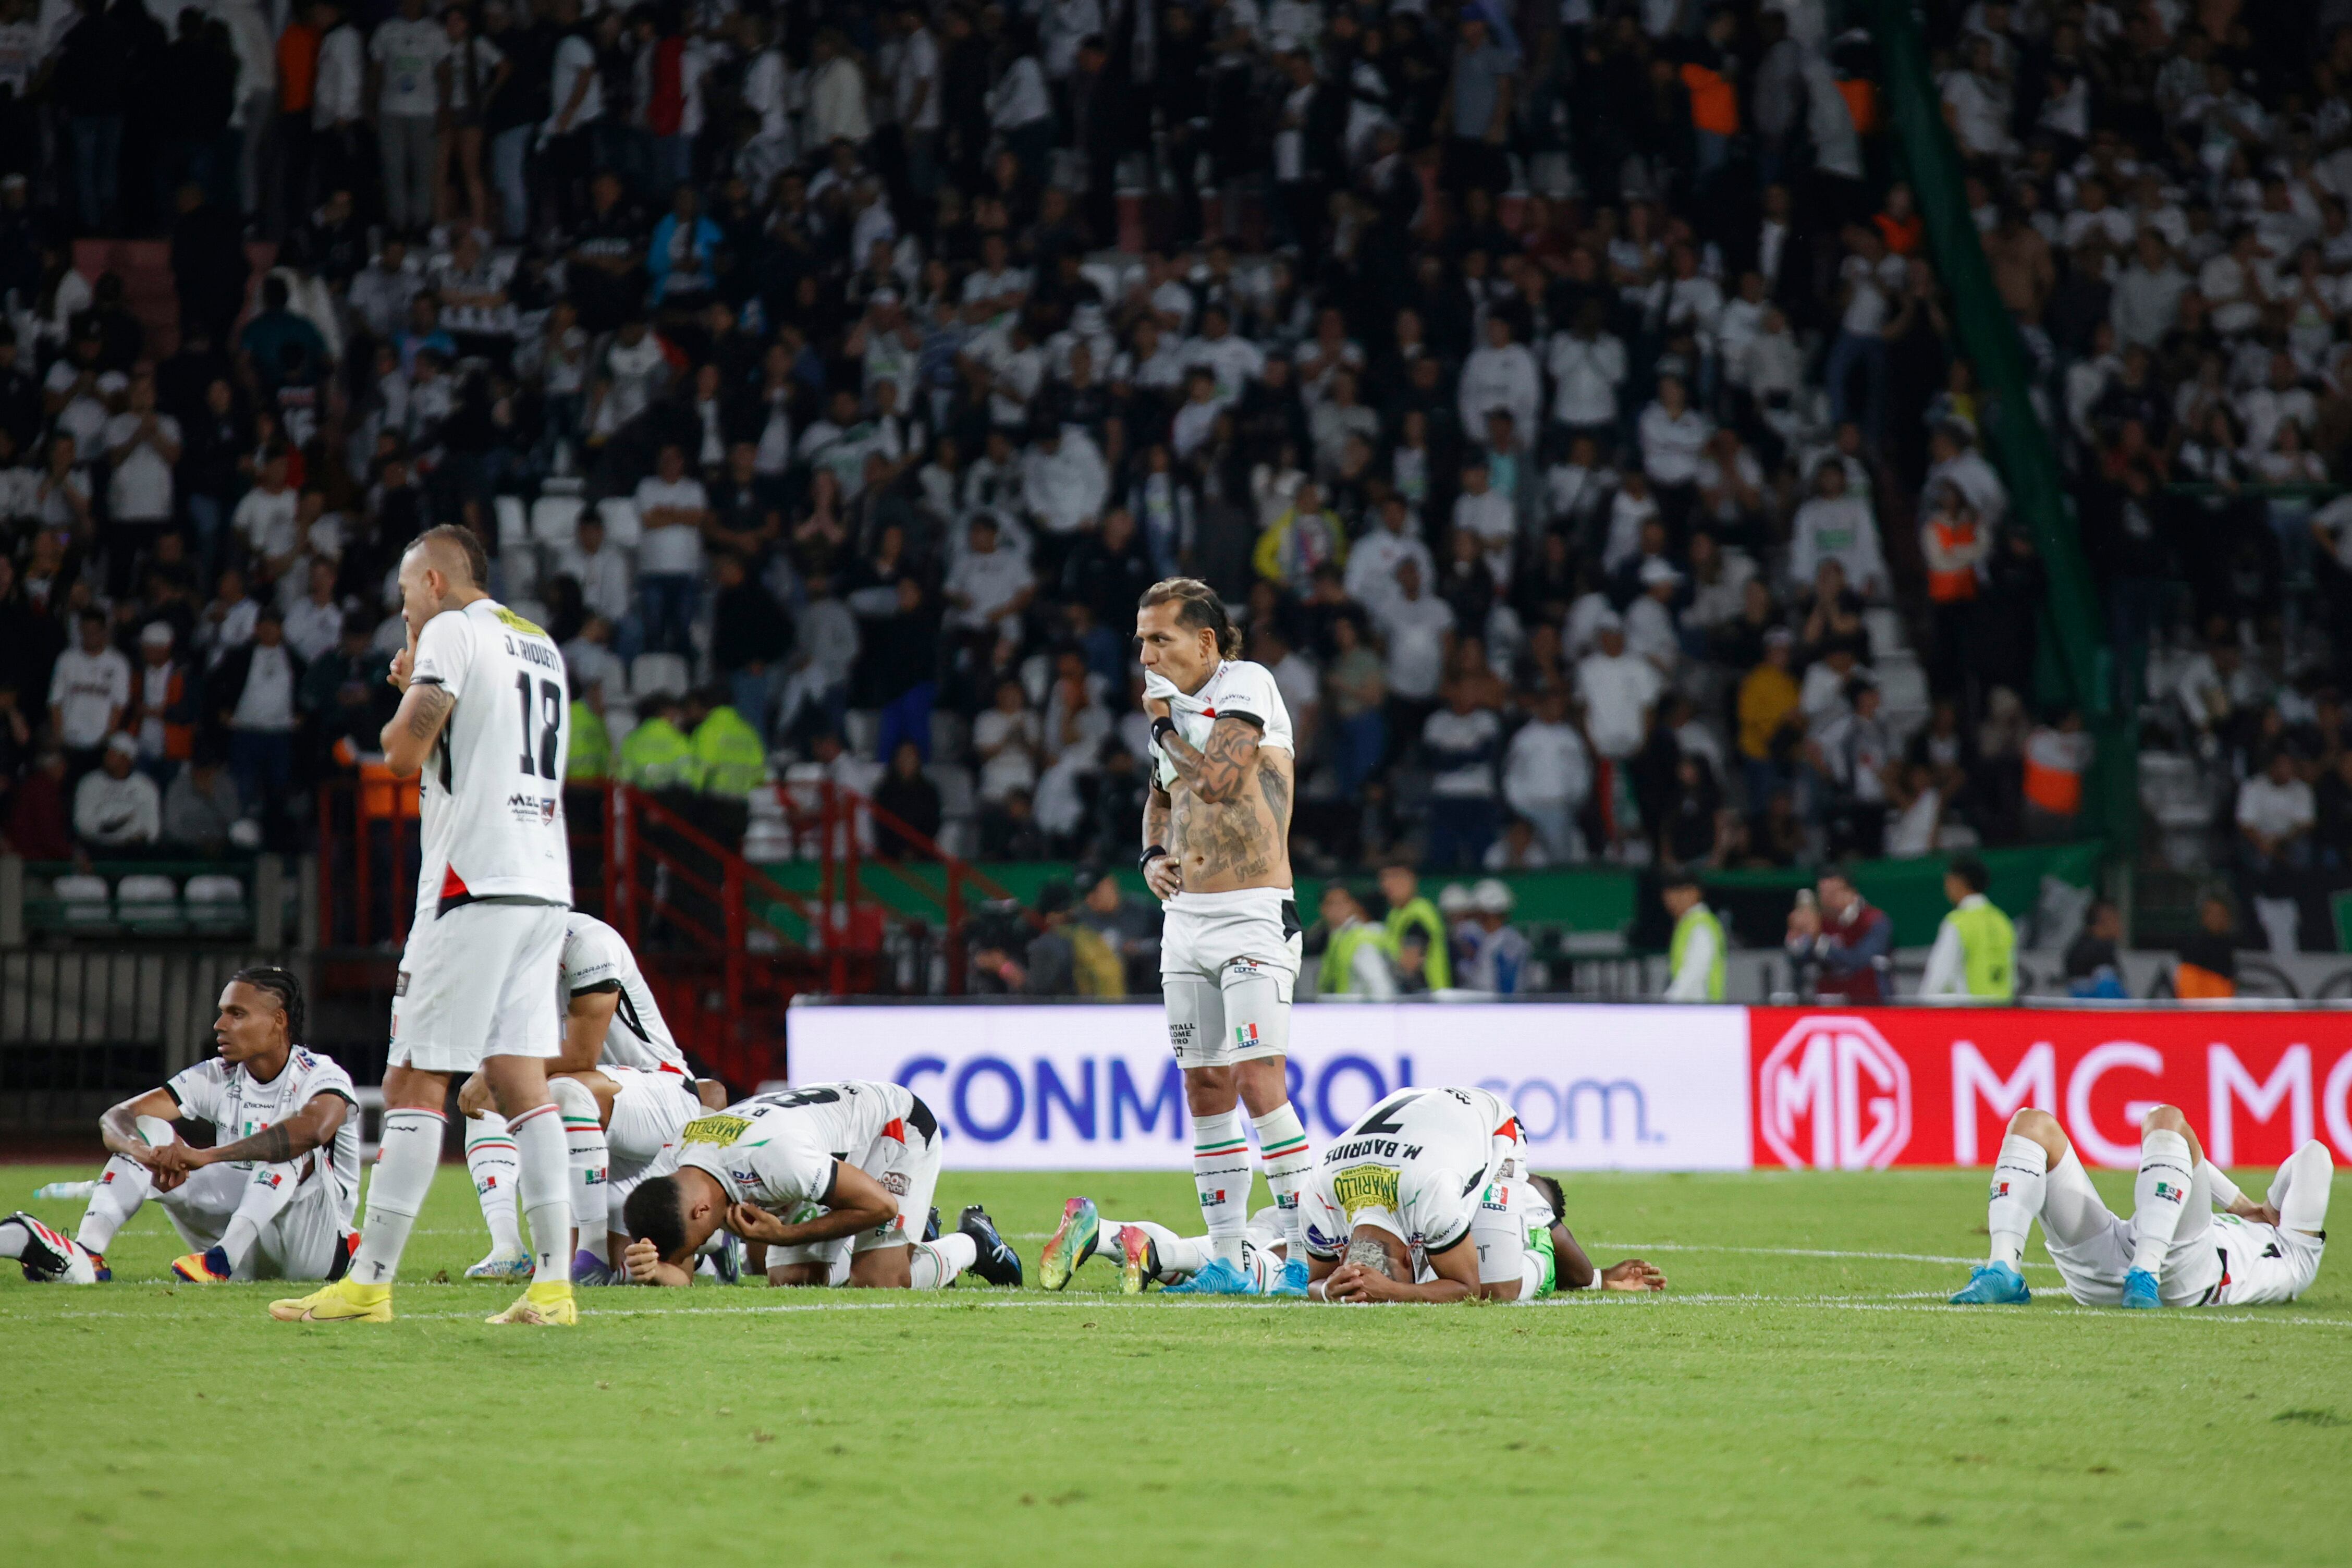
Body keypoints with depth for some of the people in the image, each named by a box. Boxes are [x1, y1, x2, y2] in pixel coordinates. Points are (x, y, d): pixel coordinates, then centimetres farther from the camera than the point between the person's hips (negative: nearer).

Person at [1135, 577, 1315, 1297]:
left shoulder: (1246, 685, -9)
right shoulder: (1177, 705, 14)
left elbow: (1218, 779, -21)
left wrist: (1163, 726, -4)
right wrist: (1154, 856, 9)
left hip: (1252, 915, -8)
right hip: (1186, 916, 8)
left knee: (1259, 1083, -16)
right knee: (1205, 1091, 6)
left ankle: (1308, 1257, -14)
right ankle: (1226, 1263, 10)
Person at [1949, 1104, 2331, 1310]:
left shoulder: (2295, 1256, 32)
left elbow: (2313, 1159, 27)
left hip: (2182, 1275, -6)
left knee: (2166, 1121, -22)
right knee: (2032, 1124, 1)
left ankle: (2146, 1278, -41)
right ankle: (2004, 1274, -26)